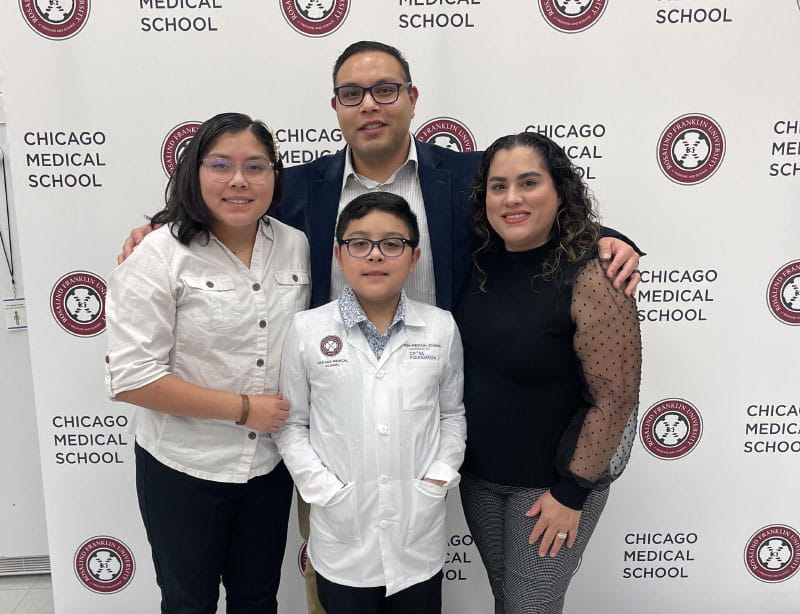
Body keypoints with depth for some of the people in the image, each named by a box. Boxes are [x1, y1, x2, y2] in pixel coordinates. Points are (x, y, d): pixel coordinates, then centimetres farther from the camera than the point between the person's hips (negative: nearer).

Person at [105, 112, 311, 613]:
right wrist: (245, 408, -18)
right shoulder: (160, 256, -15)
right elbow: (131, 379, -19)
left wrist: (292, 417, -1)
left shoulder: (295, 246, -2)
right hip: (185, 470, -3)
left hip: (271, 463, 4)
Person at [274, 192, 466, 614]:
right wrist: (326, 493, -9)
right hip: (342, 537, -1)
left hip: (420, 536, 2)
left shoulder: (441, 328, -3)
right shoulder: (307, 330, -7)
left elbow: (452, 414, 7)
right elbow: (291, 424, -1)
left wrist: (436, 481, -3)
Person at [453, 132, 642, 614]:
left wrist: (572, 492, -15)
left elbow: (615, 398, -20)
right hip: (478, 473, 6)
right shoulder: (482, 262, -4)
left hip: (551, 481, -5)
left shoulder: (591, 277, -22)